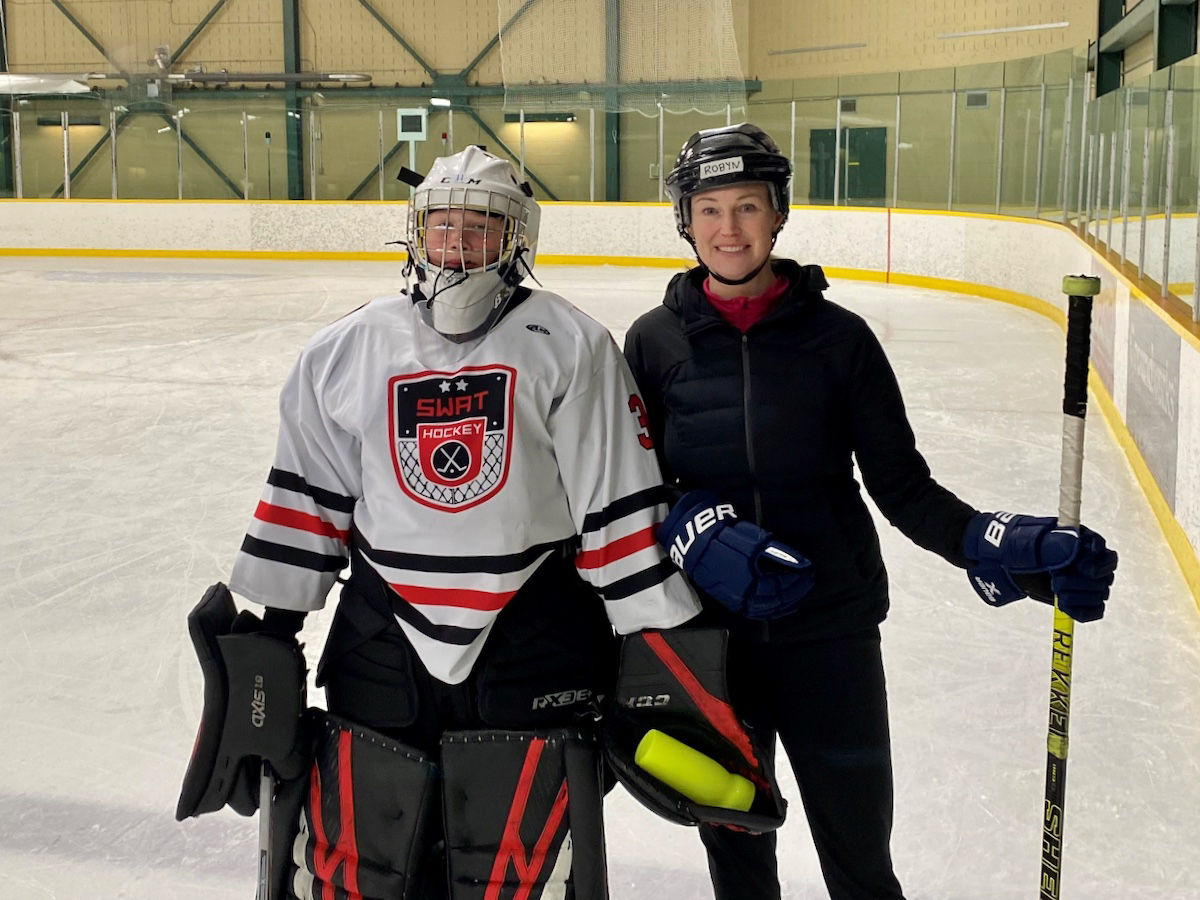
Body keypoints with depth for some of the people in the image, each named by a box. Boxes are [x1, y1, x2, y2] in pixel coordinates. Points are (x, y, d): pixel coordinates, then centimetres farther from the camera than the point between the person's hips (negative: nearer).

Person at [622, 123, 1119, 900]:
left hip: (830, 631, -1)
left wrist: (997, 544, -19)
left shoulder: (838, 337, -5)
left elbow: (902, 484, -3)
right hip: (705, 632, 1)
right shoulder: (656, 341, -1)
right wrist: (693, 529, -19)